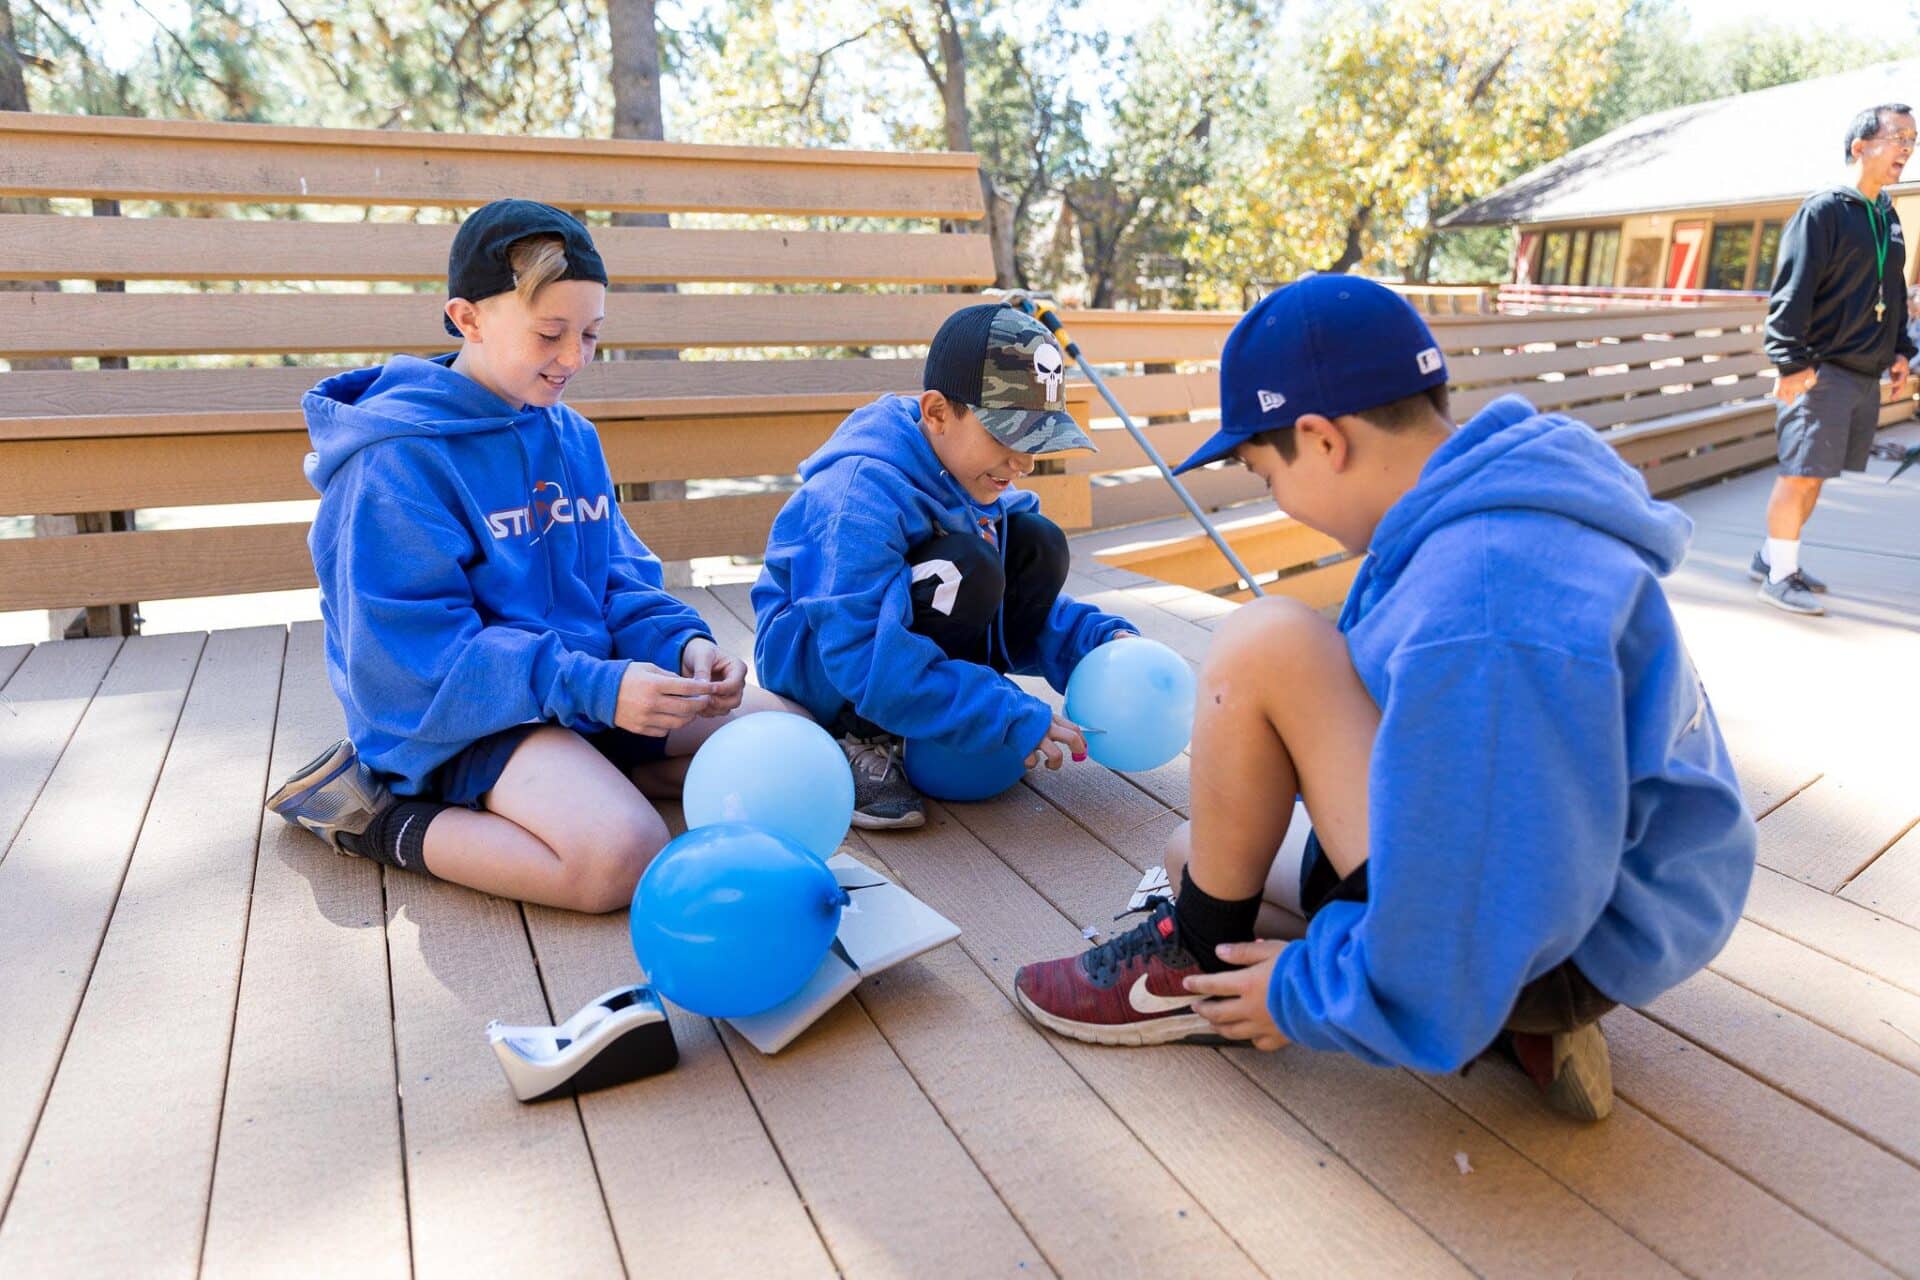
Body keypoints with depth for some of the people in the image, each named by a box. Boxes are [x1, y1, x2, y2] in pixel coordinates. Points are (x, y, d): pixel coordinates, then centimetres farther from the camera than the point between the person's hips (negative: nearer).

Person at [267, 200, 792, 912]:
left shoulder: (574, 438, 9)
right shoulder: (399, 457, -15)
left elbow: (620, 581, 11)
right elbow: (414, 649, -20)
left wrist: (681, 642, -11)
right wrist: (593, 686, -28)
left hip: (588, 685, 8)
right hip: (461, 715, -7)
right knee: (622, 855, -32)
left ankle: (582, 780, -3)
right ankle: (381, 817, -8)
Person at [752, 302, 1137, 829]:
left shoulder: (972, 470, -3)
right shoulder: (862, 491, -30)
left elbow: (1026, 600, 5)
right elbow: (862, 656, -36)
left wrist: (1100, 641, -15)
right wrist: (1012, 720, -36)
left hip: (909, 643, 8)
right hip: (818, 664, -8)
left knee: (1038, 545, -9)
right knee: (966, 567, -32)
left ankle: (940, 708, -1)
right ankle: (863, 738, -15)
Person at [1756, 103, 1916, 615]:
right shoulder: (1823, 211, -9)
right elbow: (1790, 294, -14)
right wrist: (1792, 363, -19)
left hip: (1866, 376, 8)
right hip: (1822, 372, -8)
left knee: (1813, 475, 11)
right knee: (1801, 472, -7)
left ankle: (1773, 556, 22)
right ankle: (1779, 576, 2)